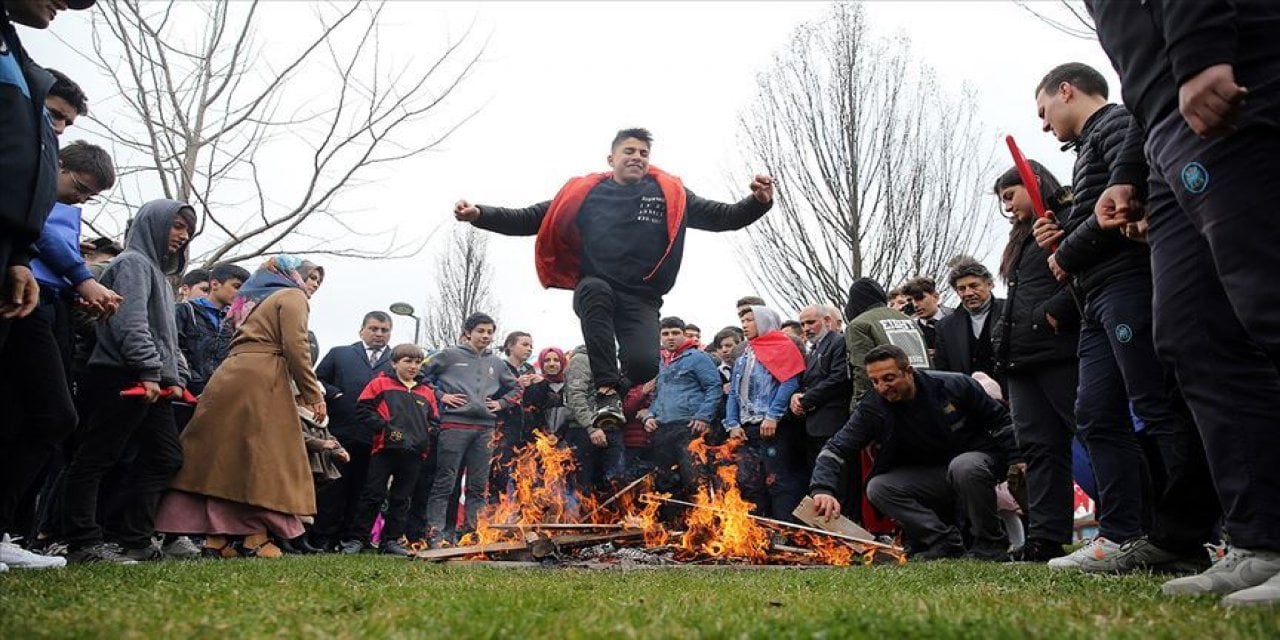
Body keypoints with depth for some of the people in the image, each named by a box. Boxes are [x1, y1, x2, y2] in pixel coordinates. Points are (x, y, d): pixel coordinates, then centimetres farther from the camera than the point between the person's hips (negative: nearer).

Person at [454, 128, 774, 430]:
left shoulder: (670, 194, 8)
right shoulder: (585, 192, 6)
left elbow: (721, 217, 8)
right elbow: (531, 219, 7)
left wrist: (758, 202, -11)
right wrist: (479, 214, -5)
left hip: (641, 299, 0)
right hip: (594, 291, 0)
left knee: (644, 363, -26)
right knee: (594, 287, -37)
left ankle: (617, 387, 15)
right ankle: (607, 391, -29)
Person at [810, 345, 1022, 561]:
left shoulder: (954, 386, -16)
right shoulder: (872, 409, -13)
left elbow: (1000, 420, -4)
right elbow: (835, 448, -19)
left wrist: (1016, 461, -10)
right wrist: (823, 489, -36)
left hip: (977, 459, -3)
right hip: (928, 476, 3)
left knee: (965, 466, -38)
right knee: (878, 488, -20)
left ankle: (990, 544, -16)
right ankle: (946, 542, -16)